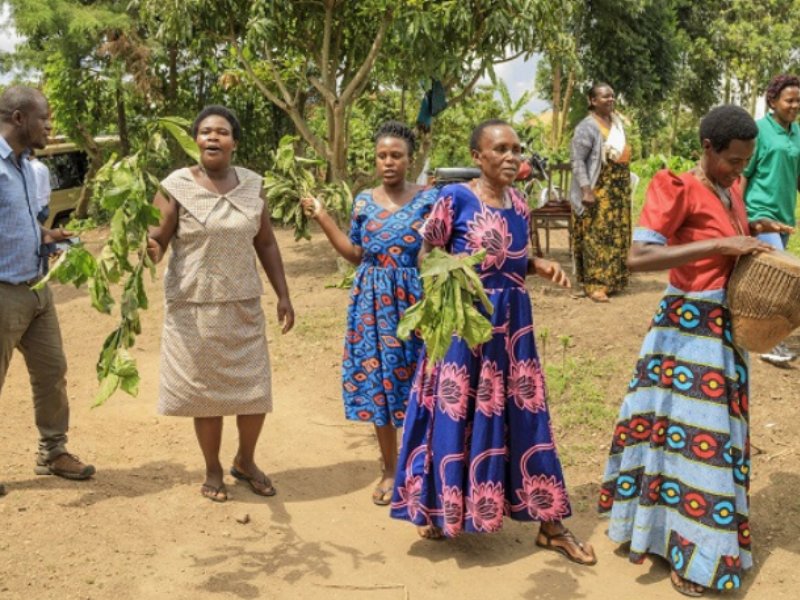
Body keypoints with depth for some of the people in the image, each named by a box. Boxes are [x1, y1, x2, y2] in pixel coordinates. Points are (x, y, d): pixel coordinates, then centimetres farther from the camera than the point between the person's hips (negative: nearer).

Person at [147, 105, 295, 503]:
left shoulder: (251, 185, 4)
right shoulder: (176, 186, -6)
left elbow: (266, 243, 10)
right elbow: (156, 242, -8)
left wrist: (283, 296, 6)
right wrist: (150, 249, -32)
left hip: (243, 305, 3)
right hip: (193, 306, -3)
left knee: (254, 389, 5)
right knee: (206, 389, 5)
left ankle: (245, 461, 31)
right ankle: (213, 470, 26)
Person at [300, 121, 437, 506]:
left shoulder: (428, 199, -2)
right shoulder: (364, 202, 7)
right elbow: (356, 254, 9)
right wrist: (322, 218, 5)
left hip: (415, 300, -3)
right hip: (373, 303, 3)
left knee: (417, 382, 0)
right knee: (377, 383, 7)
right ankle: (389, 470, 23)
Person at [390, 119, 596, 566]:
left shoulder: (519, 204, 8)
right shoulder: (456, 198, -9)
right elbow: (427, 254, -4)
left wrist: (542, 267, -2)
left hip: (512, 320, 5)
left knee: (524, 413, 10)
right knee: (456, 412, 4)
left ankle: (551, 526, 20)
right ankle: (440, 509, 27)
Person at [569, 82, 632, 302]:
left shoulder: (617, 121, 11)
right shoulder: (587, 127, -14)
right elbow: (577, 160, -18)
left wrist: (624, 182, 18)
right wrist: (586, 190, -25)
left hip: (618, 189, 8)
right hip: (598, 189, -8)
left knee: (615, 235, 10)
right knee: (596, 236, -8)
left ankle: (611, 280, 19)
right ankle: (594, 284, -5)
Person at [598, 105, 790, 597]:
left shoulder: (730, 189, 8)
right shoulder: (679, 190, -17)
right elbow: (638, 257, -29)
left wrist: (752, 230, 3)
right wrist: (721, 244, -29)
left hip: (725, 327, 9)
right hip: (688, 328, -9)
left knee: (717, 428, 17)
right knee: (688, 430, -1)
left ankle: (693, 535, 33)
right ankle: (683, 547, 13)